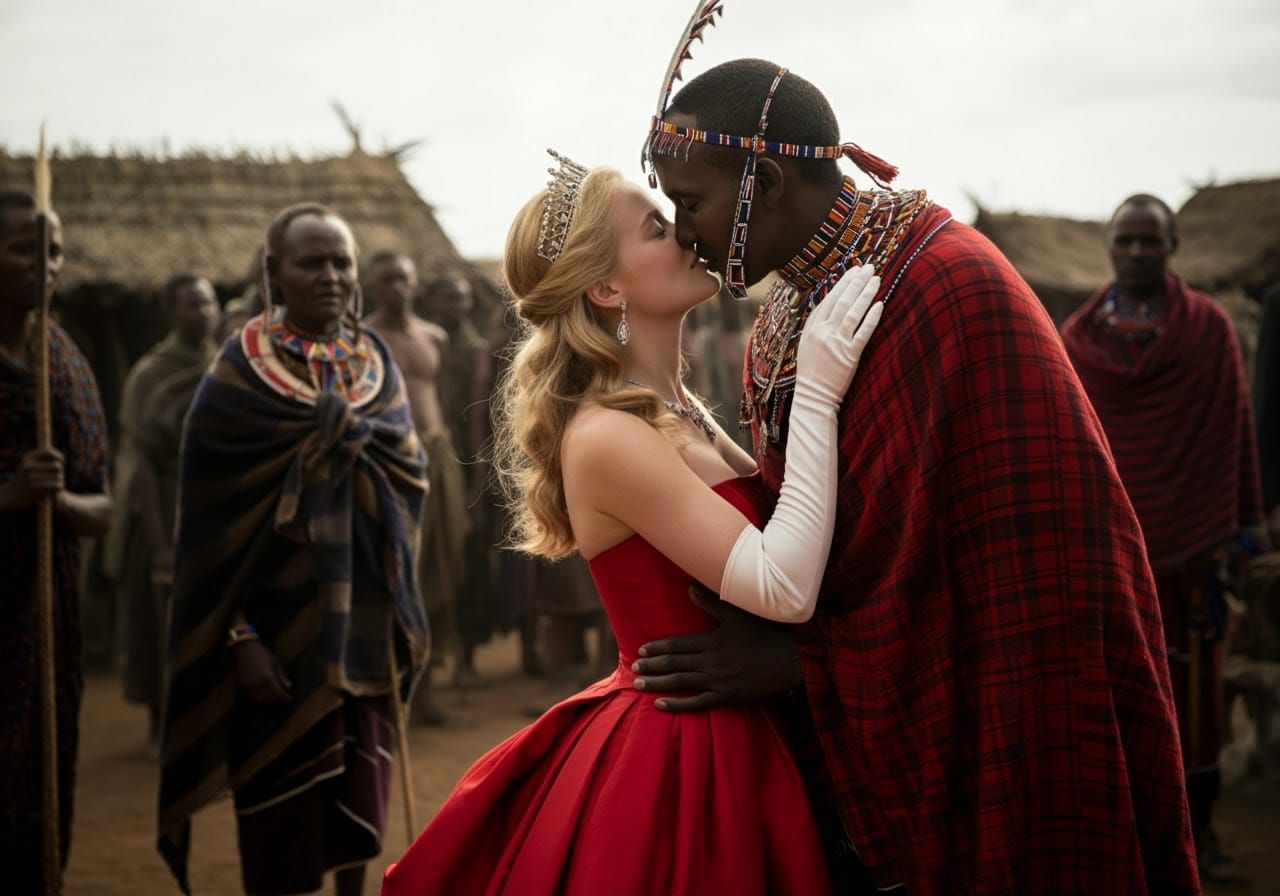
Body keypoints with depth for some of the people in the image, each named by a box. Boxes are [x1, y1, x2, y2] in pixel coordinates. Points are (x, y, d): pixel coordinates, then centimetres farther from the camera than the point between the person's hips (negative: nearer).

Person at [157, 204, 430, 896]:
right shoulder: (239, 377, -7)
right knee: (283, 810, 2)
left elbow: (408, 476, 9)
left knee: (356, 799, 11)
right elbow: (213, 524, -10)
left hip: (363, 625, 4)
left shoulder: (376, 364, 7)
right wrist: (241, 639, -15)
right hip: (282, 626, -4)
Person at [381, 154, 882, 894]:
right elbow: (783, 588, -27)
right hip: (685, 758, -9)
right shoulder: (606, 437, -20)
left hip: (724, 739, 9)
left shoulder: (676, 410, 8)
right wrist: (817, 395, -23)